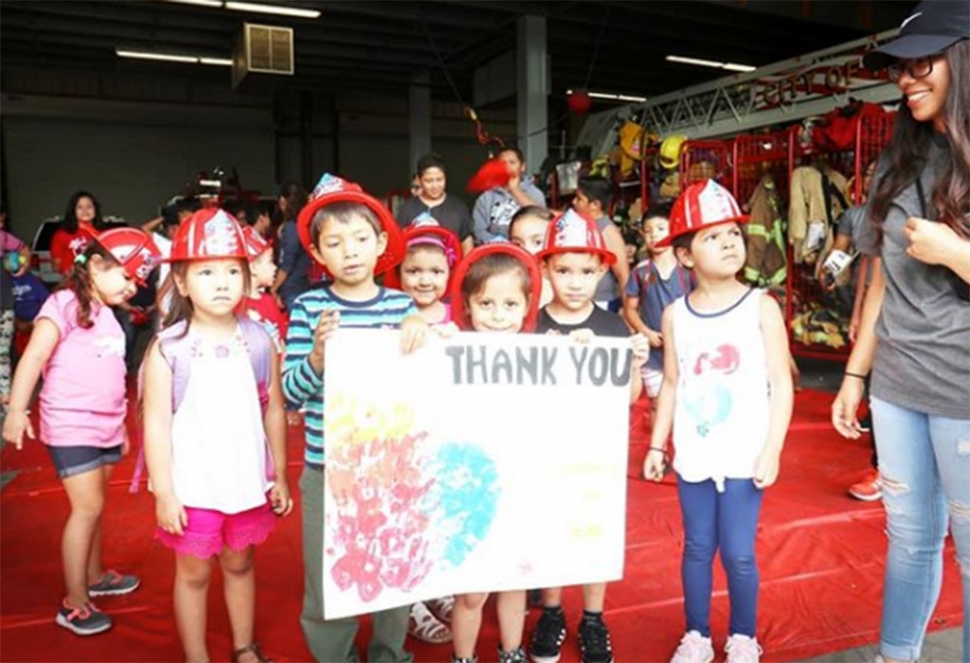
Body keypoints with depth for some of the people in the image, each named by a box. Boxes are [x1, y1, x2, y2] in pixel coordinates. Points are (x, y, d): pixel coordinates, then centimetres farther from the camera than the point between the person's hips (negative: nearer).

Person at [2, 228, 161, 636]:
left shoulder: (108, 315, 13)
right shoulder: (66, 303, -10)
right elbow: (34, 357, -16)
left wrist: (119, 424, 21)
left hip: (105, 425, 7)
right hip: (71, 425, -7)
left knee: (94, 505, 16)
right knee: (87, 506, -8)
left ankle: (94, 577, 32)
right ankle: (74, 603, 2)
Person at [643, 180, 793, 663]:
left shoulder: (761, 307, -5)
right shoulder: (675, 315, 3)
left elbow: (781, 383, -5)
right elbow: (672, 385, 9)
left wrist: (772, 450, -10)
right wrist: (656, 445, 8)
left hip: (744, 456, -2)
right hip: (693, 455, 3)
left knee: (738, 553, 5)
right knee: (697, 548, 13)